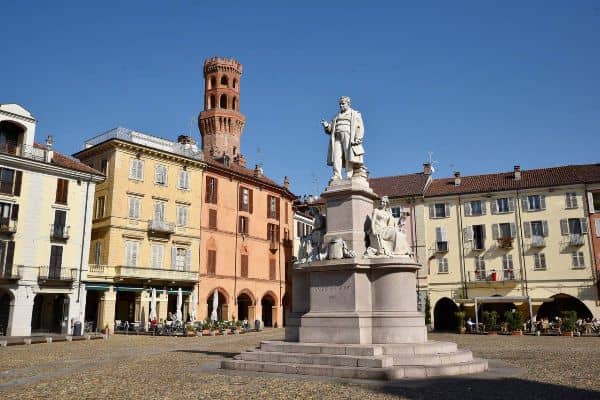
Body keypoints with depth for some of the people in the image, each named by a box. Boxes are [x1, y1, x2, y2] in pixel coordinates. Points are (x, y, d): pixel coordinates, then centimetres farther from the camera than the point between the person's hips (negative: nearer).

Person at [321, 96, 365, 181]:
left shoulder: (355, 114, 15)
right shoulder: (337, 117, 29)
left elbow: (360, 128, 3)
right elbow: (330, 129, 22)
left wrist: (357, 139, -13)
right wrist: (326, 126, -2)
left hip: (348, 136, -4)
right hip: (337, 137, 4)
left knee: (349, 157, -13)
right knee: (336, 156, -13)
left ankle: (349, 176, -19)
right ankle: (337, 175, -20)